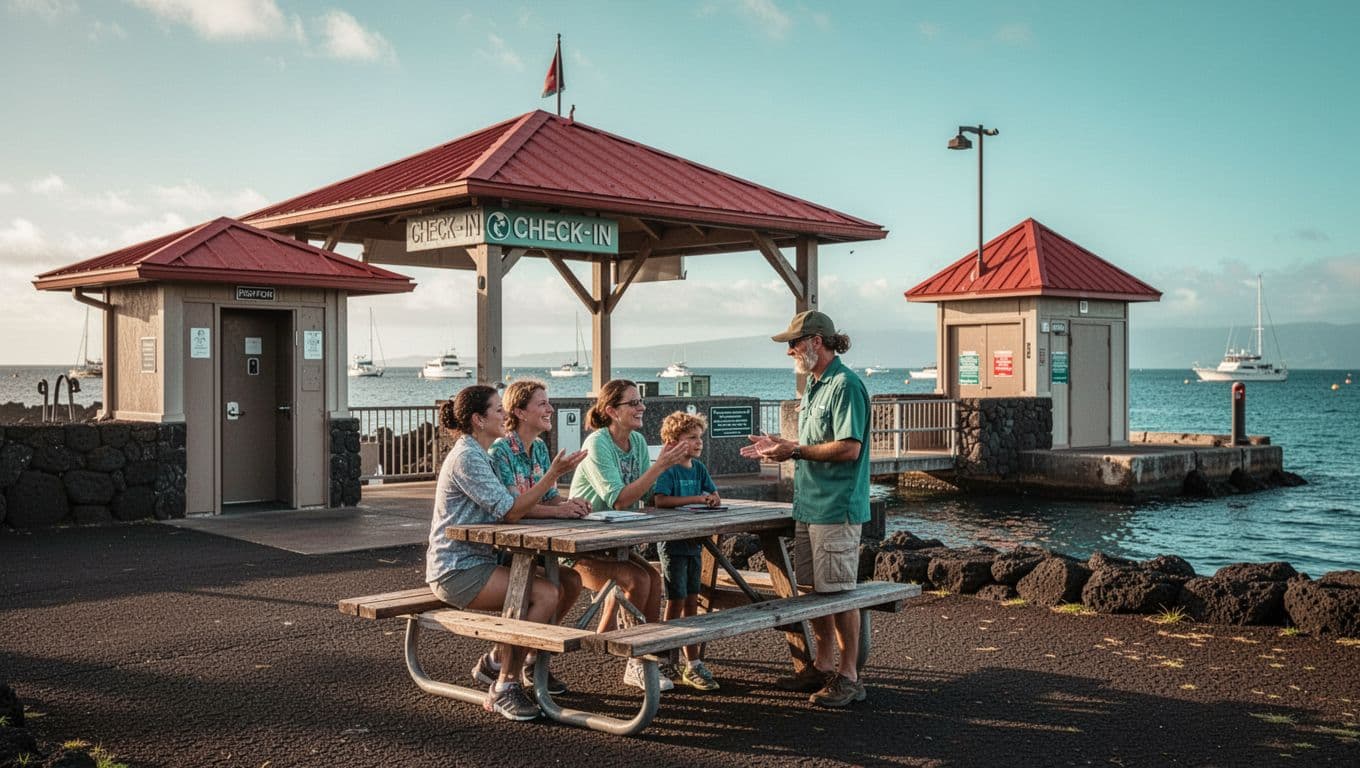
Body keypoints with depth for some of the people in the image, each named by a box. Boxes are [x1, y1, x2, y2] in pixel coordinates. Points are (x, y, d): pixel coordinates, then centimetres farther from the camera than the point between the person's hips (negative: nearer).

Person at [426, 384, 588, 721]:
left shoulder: (480, 454, 17)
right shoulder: (466, 457, -16)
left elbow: (507, 505, 10)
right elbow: (509, 511, -21)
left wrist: (554, 510, -5)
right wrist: (552, 475, -20)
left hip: (476, 561, 10)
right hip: (456, 570, -10)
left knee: (553, 588, -2)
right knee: (546, 595, -20)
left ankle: (498, 661, 10)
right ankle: (504, 688, -10)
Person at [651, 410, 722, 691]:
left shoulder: (698, 468, 9)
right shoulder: (668, 469, -12)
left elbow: (715, 496, 12)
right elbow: (660, 500, -26)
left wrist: (711, 499, -12)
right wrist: (695, 499, -26)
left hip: (694, 541, 7)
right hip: (673, 542, -7)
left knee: (691, 602, 10)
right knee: (676, 602, -2)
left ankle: (690, 662, 15)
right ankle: (692, 665, 3)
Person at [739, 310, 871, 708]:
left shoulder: (845, 385, -14)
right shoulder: (813, 385, 17)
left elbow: (849, 448, -22)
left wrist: (795, 451, -18)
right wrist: (778, 445, 11)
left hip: (836, 508, -10)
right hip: (809, 506, 10)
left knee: (838, 592, -5)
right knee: (814, 589, 14)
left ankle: (849, 676, 3)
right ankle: (823, 666, 24)